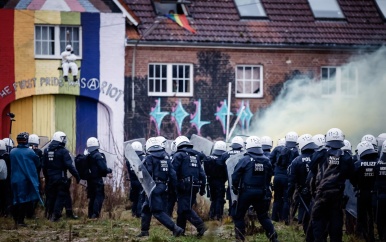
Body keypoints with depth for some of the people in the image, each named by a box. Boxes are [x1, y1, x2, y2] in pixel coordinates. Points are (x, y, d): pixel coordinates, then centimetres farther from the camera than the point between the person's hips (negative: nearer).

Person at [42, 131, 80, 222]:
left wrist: (46, 176, 21)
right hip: (61, 178, -6)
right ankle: (55, 215, -7)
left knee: (50, 196, 14)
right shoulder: (63, 151, -12)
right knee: (61, 196, 0)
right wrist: (77, 175, -11)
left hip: (50, 178, 6)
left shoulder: (46, 150, 7)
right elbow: (69, 165, -17)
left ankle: (49, 214, 18)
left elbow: (44, 166, 12)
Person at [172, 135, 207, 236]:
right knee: (183, 208, 16)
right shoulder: (196, 155, 17)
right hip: (195, 186, 7)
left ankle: (200, 226, -23)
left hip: (184, 186, -7)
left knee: (185, 209, -9)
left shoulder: (179, 155, -3)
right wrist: (202, 188, 18)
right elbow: (202, 173, 15)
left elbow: (173, 171, -11)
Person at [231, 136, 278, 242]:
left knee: (239, 215, 9)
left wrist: (235, 188, 4)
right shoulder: (266, 161, 1)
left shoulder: (245, 160, -12)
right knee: (263, 216, 15)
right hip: (261, 192, 4)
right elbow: (269, 177, 8)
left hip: (246, 192, -4)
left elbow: (235, 176, -11)